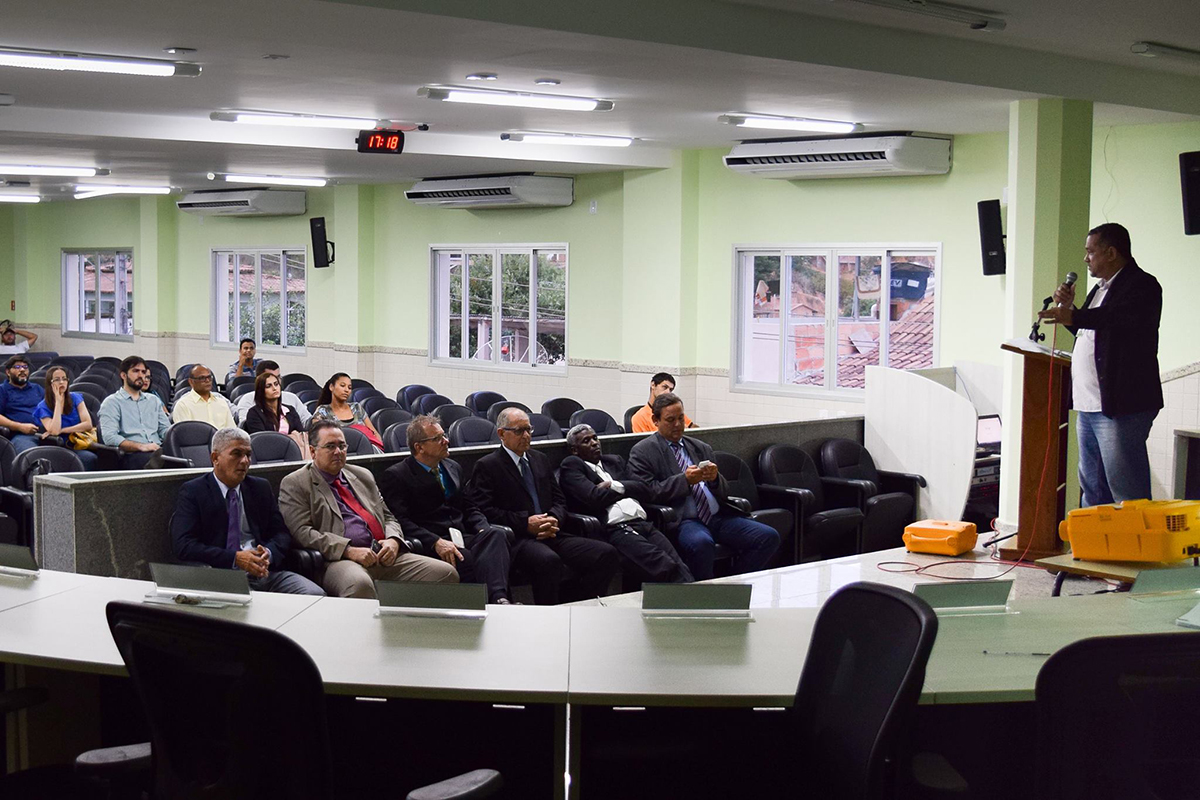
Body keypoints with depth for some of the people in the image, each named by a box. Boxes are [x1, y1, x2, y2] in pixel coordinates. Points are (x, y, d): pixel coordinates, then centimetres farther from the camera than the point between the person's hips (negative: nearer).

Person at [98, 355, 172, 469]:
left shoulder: (153, 400, 29)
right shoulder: (112, 402, 10)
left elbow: (165, 429, 23)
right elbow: (109, 437, -5)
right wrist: (140, 446, -17)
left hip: (158, 450, 6)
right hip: (131, 455, -6)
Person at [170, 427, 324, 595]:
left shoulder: (261, 488, 20)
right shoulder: (192, 492, 4)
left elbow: (281, 534, 17)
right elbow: (183, 545, -7)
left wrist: (269, 554, -8)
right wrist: (235, 558, -16)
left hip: (266, 572, 5)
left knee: (315, 595, -20)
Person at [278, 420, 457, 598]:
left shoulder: (362, 475, 26)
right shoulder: (294, 484, 7)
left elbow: (388, 517, 28)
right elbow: (302, 531, -6)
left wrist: (393, 540, 3)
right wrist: (349, 550, -16)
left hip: (384, 556, 6)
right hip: (338, 560, -6)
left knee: (446, 573, -15)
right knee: (359, 584, -42)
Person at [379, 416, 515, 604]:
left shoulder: (453, 468, 25)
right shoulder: (395, 476, 2)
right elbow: (400, 522, -8)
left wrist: (483, 530, 1)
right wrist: (436, 542, -22)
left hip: (462, 538, 6)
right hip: (428, 546, -6)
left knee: (495, 535, -29)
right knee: (468, 559, -38)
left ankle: (499, 597, -50)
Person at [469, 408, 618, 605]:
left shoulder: (541, 460, 24)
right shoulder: (487, 466, 4)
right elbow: (484, 511, -7)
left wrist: (553, 520, -2)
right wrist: (525, 523, -13)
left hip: (550, 534, 6)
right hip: (517, 538, -6)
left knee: (606, 553, -16)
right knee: (549, 560, -39)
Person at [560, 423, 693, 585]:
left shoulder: (615, 461, 30)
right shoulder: (571, 465, 9)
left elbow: (645, 490, 19)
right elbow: (595, 498, -7)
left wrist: (614, 486, 3)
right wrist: (626, 488, 11)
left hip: (643, 523, 6)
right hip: (614, 529, -6)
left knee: (681, 569, -20)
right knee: (666, 566, -30)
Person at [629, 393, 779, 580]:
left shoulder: (701, 448, 22)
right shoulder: (642, 452, 7)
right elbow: (648, 493, -6)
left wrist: (715, 478, -4)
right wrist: (685, 480, -15)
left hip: (718, 516, 6)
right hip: (683, 520, -6)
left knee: (769, 537, -15)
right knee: (701, 543, -40)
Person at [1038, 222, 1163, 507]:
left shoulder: (1141, 285, -10)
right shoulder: (1100, 288, 20)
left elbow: (1123, 316, -30)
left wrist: (1073, 317, -38)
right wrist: (1068, 308, 10)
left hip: (1121, 407, -10)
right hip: (1090, 405, 10)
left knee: (1126, 491, -9)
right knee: (1092, 487, 16)